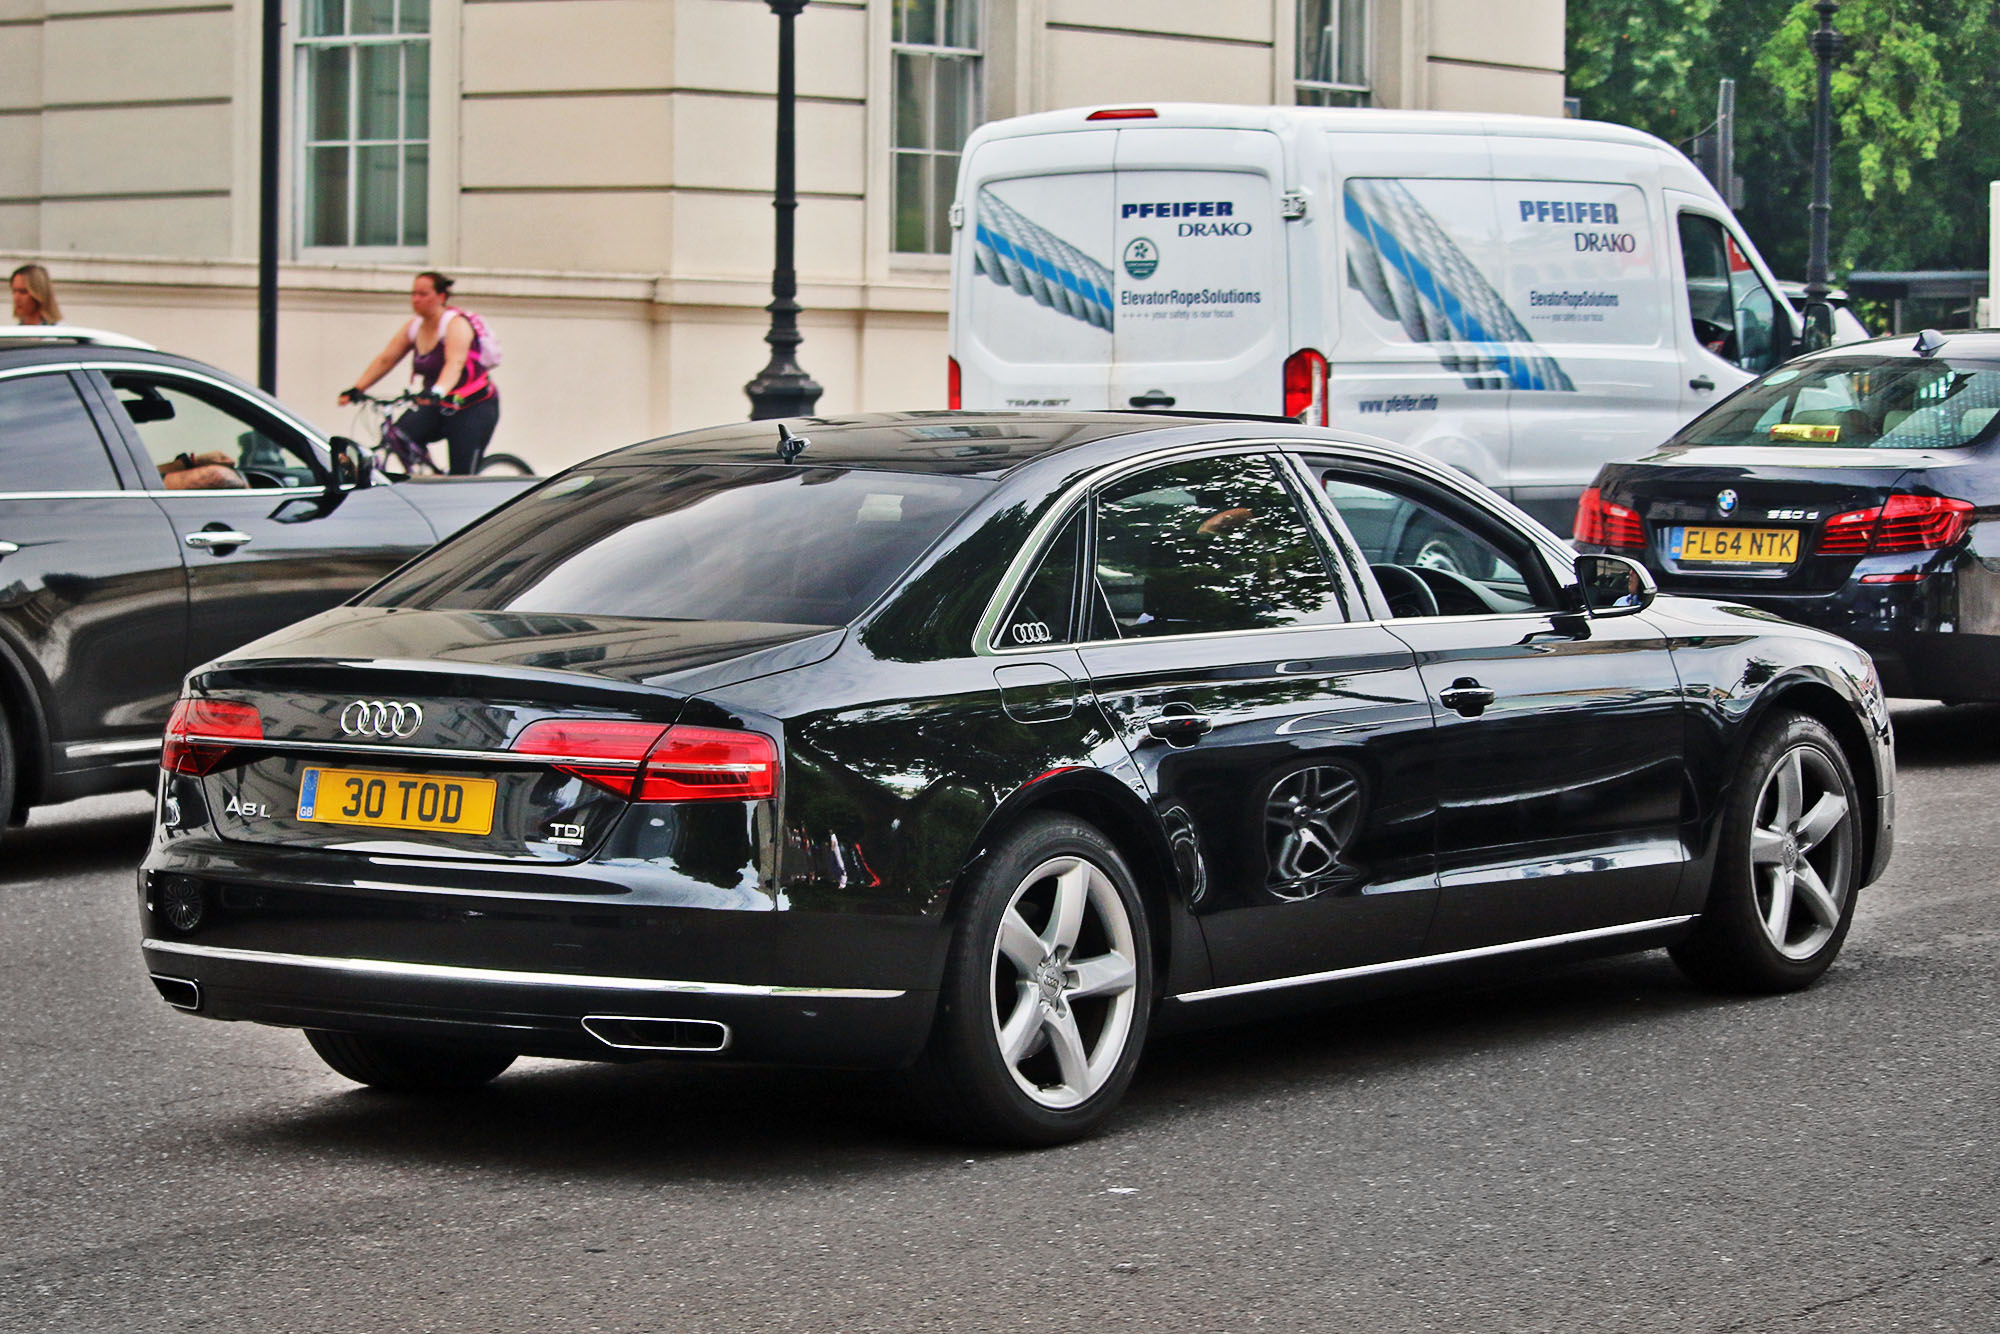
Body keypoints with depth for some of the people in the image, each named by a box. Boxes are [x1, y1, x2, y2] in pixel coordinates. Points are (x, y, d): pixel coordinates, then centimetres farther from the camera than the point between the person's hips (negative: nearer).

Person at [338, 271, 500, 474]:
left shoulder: (456, 324, -18)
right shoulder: (414, 327, 3)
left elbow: (455, 363, -35)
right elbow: (385, 359, 1)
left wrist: (438, 391, -53)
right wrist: (357, 389, -12)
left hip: (474, 407, -6)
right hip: (436, 407, 6)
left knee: (463, 475, -12)